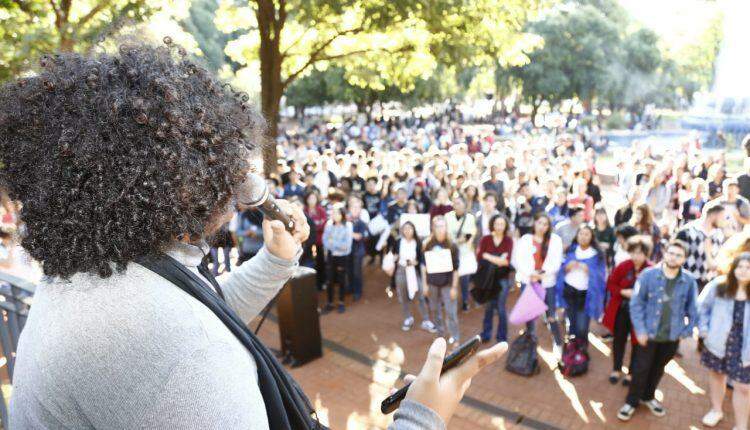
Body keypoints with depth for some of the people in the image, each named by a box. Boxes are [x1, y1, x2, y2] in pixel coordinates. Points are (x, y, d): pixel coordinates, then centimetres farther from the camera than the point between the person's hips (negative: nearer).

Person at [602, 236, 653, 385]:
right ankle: (616, 369, 35)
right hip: (621, 310, 2)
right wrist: (623, 292, -17)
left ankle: (632, 373, 29)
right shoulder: (623, 266, -8)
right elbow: (611, 284, -1)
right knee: (618, 340, 16)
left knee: (637, 342, 11)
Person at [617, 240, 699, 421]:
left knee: (658, 369, 21)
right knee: (641, 368, 8)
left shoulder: (689, 281, -9)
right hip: (649, 333, -2)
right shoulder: (648, 275, -15)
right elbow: (636, 303, -12)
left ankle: (647, 396, 43)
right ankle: (632, 401, 27)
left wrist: (687, 331, 0)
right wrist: (640, 330, -15)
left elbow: (693, 309, 3)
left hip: (672, 336, 3)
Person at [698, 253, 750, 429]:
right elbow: (703, 307, 5)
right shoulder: (718, 285, -8)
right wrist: (704, 329, -1)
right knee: (716, 374, 20)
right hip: (718, 342, 2)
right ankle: (716, 410, 44)